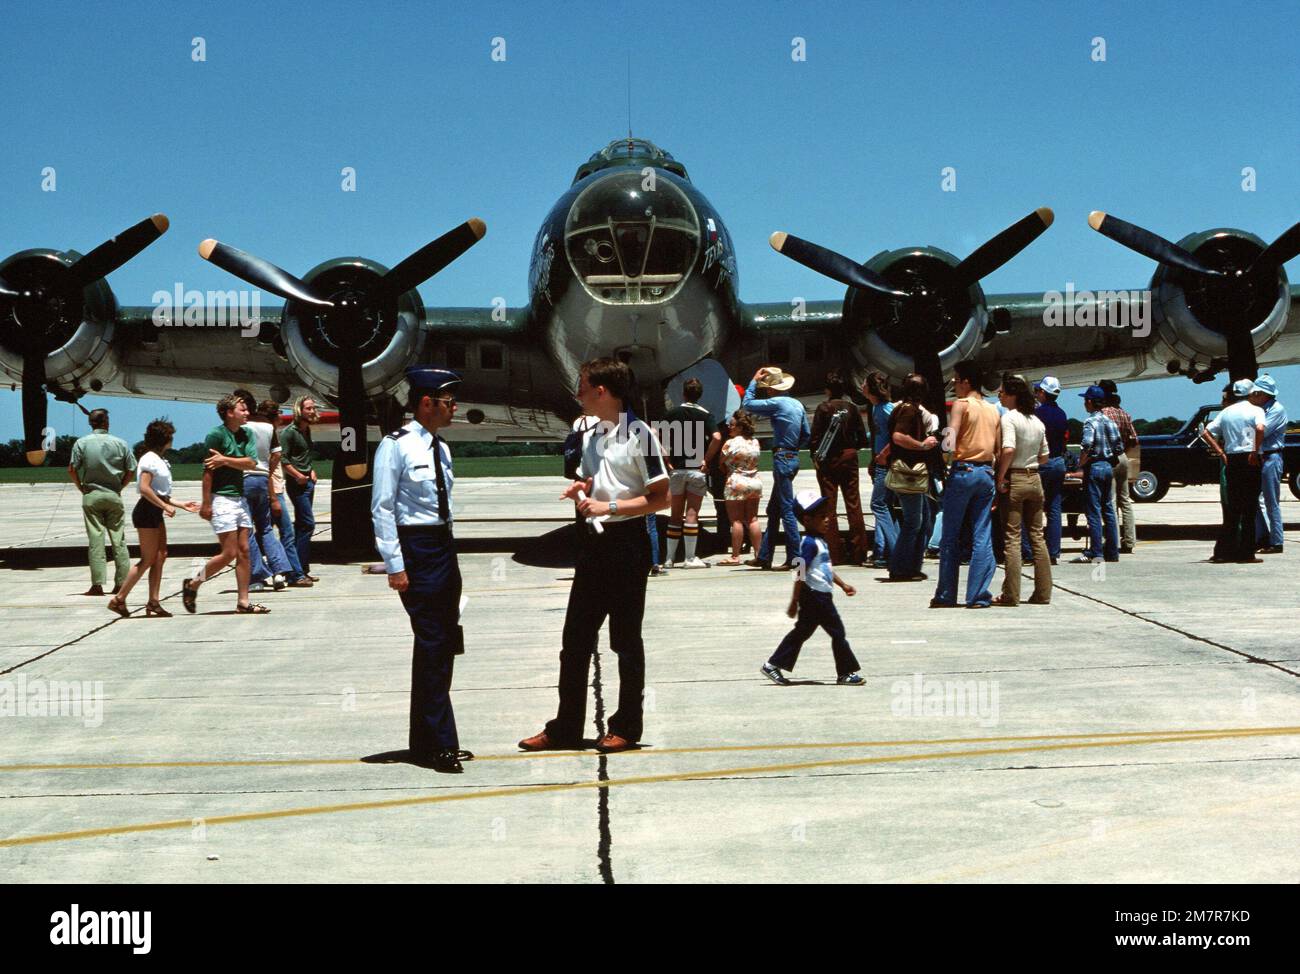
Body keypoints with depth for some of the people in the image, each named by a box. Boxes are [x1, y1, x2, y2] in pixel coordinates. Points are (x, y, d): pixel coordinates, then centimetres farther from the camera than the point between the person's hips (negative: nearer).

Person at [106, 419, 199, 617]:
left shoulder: (159, 460, 18)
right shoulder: (150, 459, -12)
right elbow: (144, 488, -22)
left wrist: (181, 504, 18)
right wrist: (165, 506, -22)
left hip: (156, 512, 10)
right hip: (147, 511, -10)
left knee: (160, 557, 5)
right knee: (148, 559, -7)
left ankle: (153, 602, 5)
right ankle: (119, 599, -2)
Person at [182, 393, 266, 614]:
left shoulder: (247, 434, 10)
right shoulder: (217, 434, -11)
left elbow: (250, 463, -2)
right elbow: (208, 470, -13)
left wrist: (225, 460, -16)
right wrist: (206, 503, -16)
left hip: (239, 498, 7)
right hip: (221, 498, -7)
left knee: (244, 551, 4)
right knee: (229, 553, -8)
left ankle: (243, 602, 8)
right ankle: (193, 584, 11)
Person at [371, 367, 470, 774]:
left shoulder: (440, 448, 12)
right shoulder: (396, 446, -11)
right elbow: (382, 508, -13)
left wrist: (451, 557, 17)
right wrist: (395, 565, -16)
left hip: (444, 546, 8)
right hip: (416, 548, -8)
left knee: (442, 647, 12)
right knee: (432, 646, -6)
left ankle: (427, 740, 22)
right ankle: (437, 744, 2)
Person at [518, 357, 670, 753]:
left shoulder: (639, 435, -11)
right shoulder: (590, 438, 14)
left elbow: (661, 498, -14)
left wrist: (609, 506, -18)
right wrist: (581, 490, 5)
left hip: (626, 542, -8)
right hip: (592, 541, 8)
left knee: (626, 639, 2)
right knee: (575, 638, 7)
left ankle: (626, 726, 13)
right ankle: (566, 727, 13)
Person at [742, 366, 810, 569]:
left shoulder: (777, 403, -12)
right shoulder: (797, 404, 13)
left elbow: (747, 404, -7)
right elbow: (806, 434, 17)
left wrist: (753, 381, 2)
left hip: (782, 459, -9)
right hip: (793, 457, 9)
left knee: (787, 509, -8)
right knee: (773, 510, 13)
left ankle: (794, 558, -8)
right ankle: (763, 557, 18)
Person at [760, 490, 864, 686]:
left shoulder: (820, 542, 15)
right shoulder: (810, 543, -18)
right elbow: (801, 574, -20)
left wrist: (843, 585, 24)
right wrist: (795, 602, -20)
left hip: (821, 596, 10)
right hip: (815, 595, -10)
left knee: (802, 631, 13)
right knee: (837, 631, -2)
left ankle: (773, 666, 15)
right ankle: (846, 673, 7)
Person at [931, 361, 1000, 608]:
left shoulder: (961, 404, -5)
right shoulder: (993, 410, 13)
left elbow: (950, 443, -15)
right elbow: (998, 448, 12)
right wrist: (999, 480, 16)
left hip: (963, 470, -5)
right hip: (986, 473, 5)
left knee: (951, 537, 3)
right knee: (982, 539, 3)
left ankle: (946, 595, 7)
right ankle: (979, 596, -1)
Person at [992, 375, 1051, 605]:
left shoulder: (1009, 417, -11)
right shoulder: (1037, 421, 10)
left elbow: (1008, 450, -24)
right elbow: (1044, 457, 13)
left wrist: (1000, 477, -17)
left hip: (1014, 479, -6)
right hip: (1034, 479, 6)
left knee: (1012, 537, -3)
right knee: (1037, 536, 10)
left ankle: (1011, 594, -3)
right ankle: (1043, 592, 11)